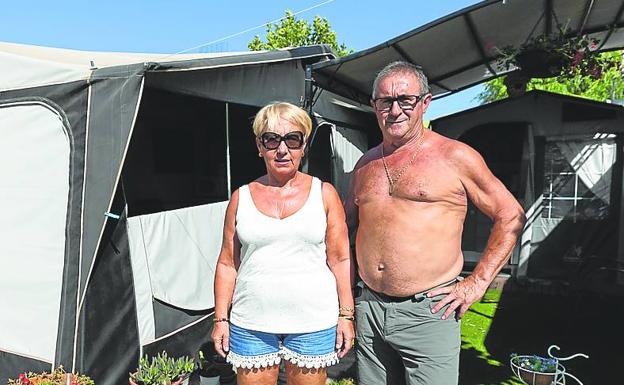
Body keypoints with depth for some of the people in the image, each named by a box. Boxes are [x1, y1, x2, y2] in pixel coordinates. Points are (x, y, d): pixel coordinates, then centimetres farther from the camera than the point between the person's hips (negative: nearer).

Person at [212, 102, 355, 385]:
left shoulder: (324, 194, 1)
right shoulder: (242, 197, 4)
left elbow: (341, 260, 1)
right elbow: (227, 263, 7)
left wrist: (346, 315, -2)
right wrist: (220, 319, 4)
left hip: (314, 323, -1)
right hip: (250, 325, 1)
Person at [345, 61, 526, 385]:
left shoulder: (455, 156, -5)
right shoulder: (366, 164, 9)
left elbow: (511, 216, 0)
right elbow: (346, 223, 21)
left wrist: (477, 282, -6)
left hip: (428, 311, -4)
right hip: (368, 307, 5)